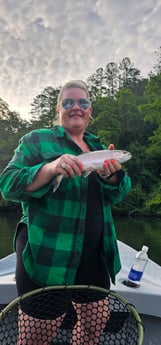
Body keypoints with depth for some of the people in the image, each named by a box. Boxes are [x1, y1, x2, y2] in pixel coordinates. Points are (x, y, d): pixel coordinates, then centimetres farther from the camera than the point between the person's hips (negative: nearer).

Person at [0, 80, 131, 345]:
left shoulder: (97, 146, 13)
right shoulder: (37, 140, -2)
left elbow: (118, 195, 8)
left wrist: (111, 175, -15)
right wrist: (50, 168, -27)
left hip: (94, 255, 6)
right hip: (46, 252, -5)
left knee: (96, 323, 18)